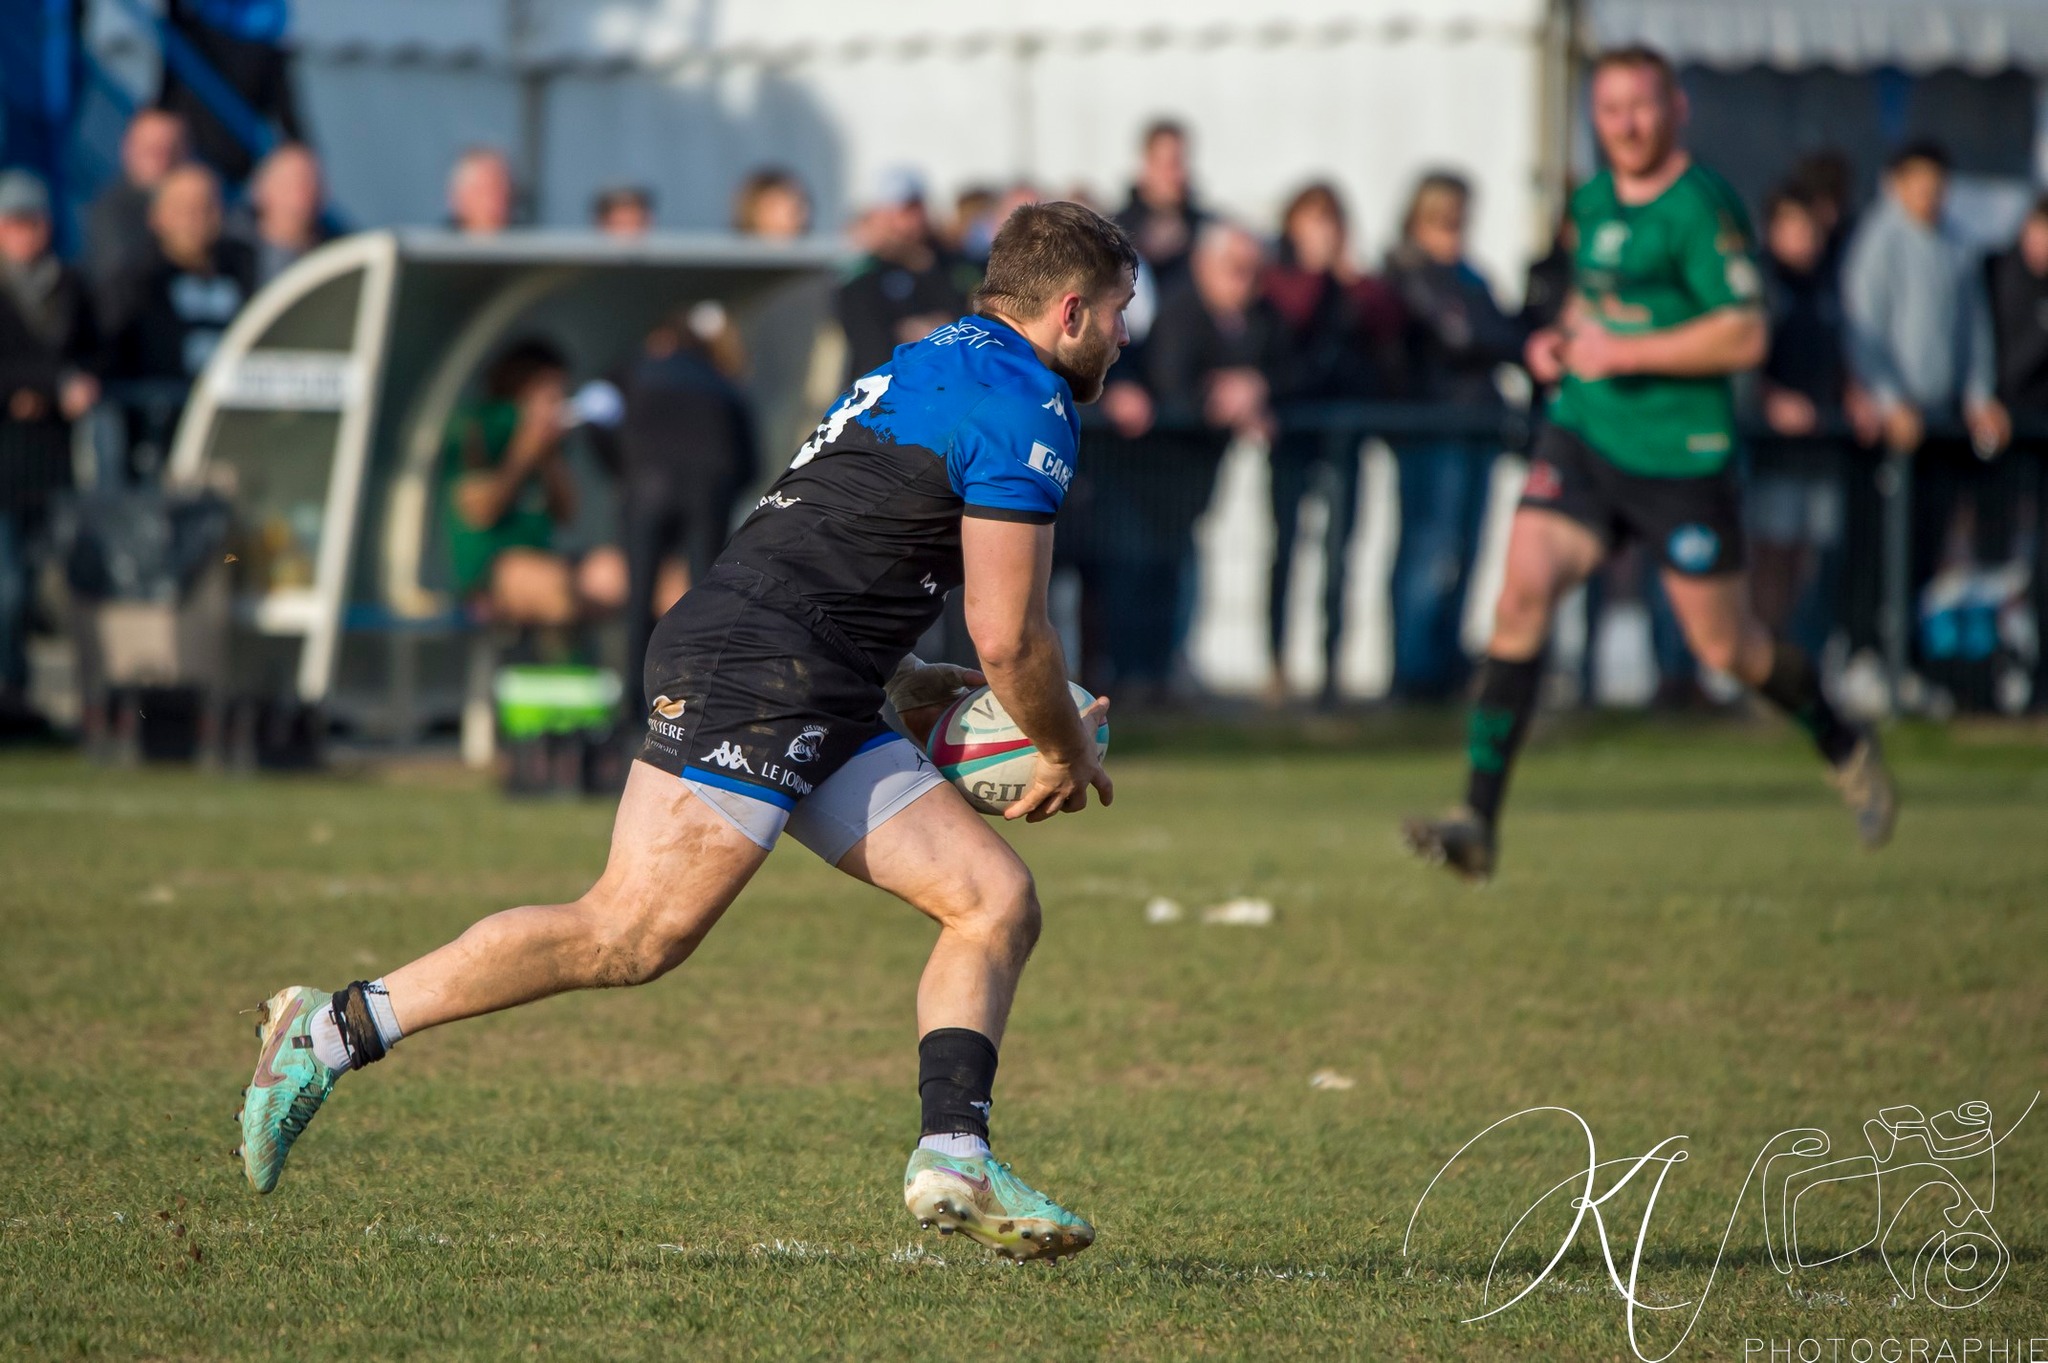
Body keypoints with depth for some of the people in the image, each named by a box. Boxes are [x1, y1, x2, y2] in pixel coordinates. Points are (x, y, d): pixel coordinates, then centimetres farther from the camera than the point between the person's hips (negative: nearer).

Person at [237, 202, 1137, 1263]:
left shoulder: (932, 369, 24)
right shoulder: (1023, 407, -8)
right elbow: (1009, 635, -11)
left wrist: (910, 687, 26)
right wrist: (1069, 754, 5)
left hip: (820, 710, 11)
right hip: (753, 670, -11)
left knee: (997, 898, 4)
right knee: (629, 936, -16)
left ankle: (953, 1161, -3)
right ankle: (333, 1032, -10)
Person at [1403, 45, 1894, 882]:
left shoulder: (1701, 208, -14)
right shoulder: (1595, 201, 10)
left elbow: (1745, 337, -19)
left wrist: (1623, 352, -21)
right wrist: (1561, 337, 7)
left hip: (1683, 457, -5)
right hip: (1583, 433, 5)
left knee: (1728, 648, 6)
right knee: (1523, 592, -15)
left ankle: (1844, 748, 38)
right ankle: (1478, 821, -17)